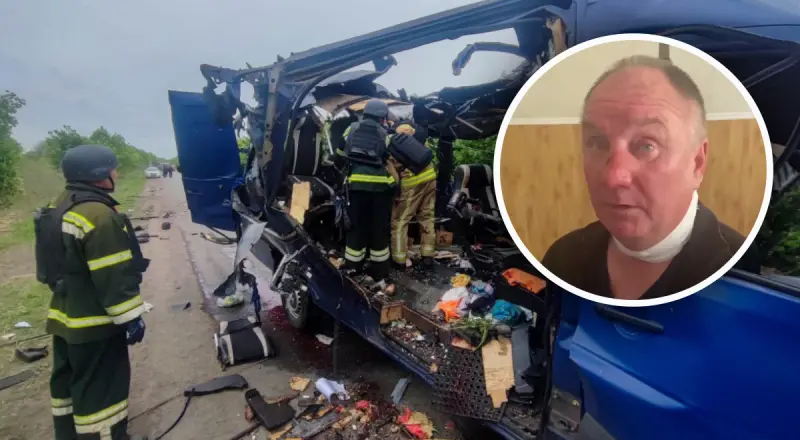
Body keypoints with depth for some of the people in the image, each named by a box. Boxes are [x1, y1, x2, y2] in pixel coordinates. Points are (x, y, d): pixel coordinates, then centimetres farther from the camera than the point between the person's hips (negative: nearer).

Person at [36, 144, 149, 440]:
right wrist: (130, 317, -17)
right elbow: (113, 277, -25)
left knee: (69, 379, 23)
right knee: (100, 388, 1)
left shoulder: (62, 207, 9)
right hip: (94, 322, -10)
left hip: (65, 316, 10)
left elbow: (60, 263, 19)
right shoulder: (99, 215, -25)